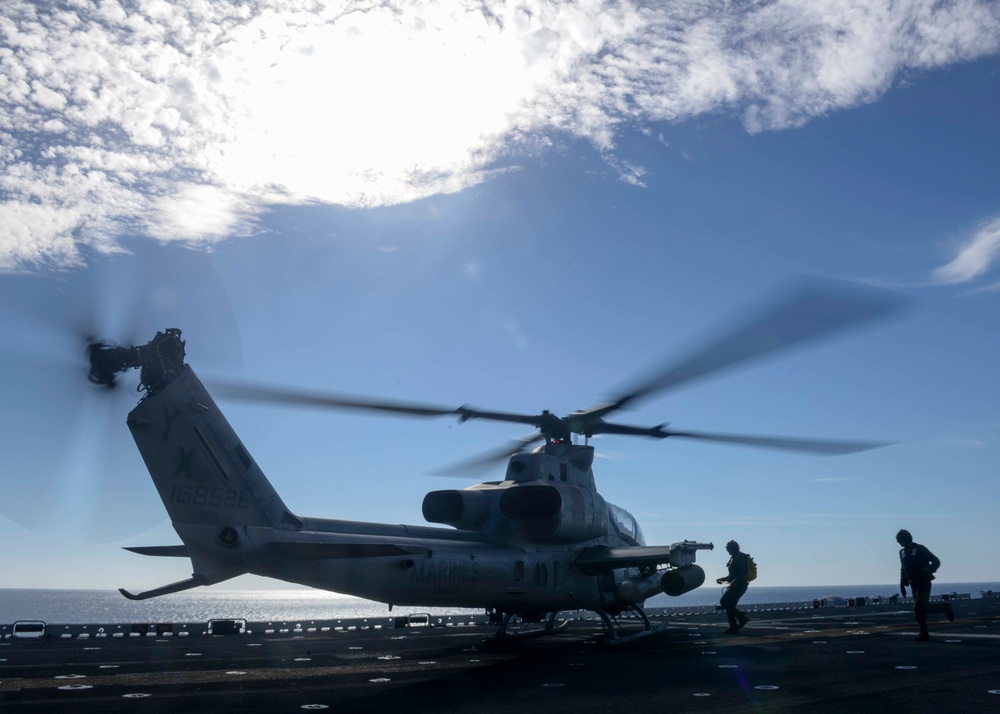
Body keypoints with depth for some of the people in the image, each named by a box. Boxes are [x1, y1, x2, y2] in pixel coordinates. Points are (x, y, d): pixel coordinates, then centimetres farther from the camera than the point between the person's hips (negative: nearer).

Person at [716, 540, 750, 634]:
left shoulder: (740, 557, -8)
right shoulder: (733, 558, 21)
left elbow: (743, 573, -20)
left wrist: (734, 581, -28)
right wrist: (722, 579, 18)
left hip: (739, 585, -10)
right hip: (735, 586, 10)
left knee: (724, 602, -17)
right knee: (729, 606, 5)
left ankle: (741, 617, -10)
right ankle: (734, 628, 6)